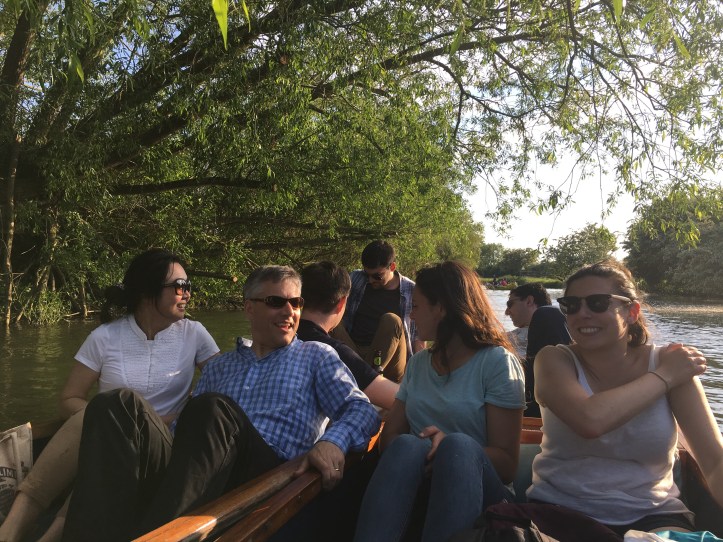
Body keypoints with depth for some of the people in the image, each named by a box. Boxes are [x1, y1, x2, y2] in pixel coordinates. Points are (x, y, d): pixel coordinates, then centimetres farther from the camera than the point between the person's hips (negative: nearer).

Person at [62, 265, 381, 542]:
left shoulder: (317, 357, 17)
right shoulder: (219, 367, 28)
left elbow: (361, 410, 5)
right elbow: (191, 431, 23)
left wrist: (333, 441, -19)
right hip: (191, 475, 4)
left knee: (211, 408, -34)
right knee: (119, 406, -21)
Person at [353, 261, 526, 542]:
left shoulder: (497, 362, -3)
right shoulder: (417, 363, 15)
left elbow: (507, 463, -7)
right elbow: (391, 434, 8)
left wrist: (450, 447, -26)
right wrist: (408, 452, -17)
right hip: (416, 486, 3)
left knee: (457, 446, -36)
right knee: (406, 446, -31)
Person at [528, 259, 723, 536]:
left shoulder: (668, 361, -1)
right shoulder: (554, 360, -6)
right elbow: (589, 420, -27)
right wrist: (664, 377, -15)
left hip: (651, 513, 1)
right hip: (560, 508, -1)